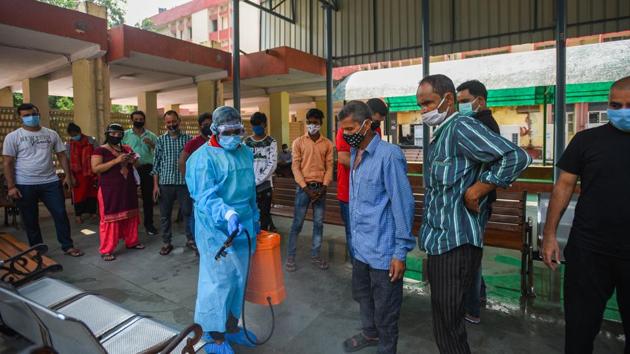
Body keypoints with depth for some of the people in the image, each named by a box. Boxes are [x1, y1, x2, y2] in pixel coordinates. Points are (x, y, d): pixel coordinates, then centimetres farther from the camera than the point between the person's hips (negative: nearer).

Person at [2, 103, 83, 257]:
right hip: (24, 185, -1)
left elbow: (62, 155, 8)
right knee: (30, 220, 9)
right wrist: (11, 186, -10)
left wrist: (68, 175, 0)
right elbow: (7, 163, -3)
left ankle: (68, 246, 14)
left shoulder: (51, 134, 6)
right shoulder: (13, 137, -1)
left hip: (51, 182, 2)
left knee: (60, 214, 2)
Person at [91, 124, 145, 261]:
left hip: (128, 188, 6)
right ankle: (106, 250, 7)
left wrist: (133, 161, -4)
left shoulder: (127, 149, 11)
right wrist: (116, 161, -22)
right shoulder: (100, 150, -6)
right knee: (110, 218, -2)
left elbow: (137, 163, 21)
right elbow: (95, 168, -16)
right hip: (110, 190, -6)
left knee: (130, 215, 13)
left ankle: (132, 241, 28)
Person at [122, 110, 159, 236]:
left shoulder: (151, 135, 8)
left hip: (147, 169, 1)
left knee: (148, 197, 7)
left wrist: (152, 145, -12)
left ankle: (149, 224, 17)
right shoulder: (125, 135, 4)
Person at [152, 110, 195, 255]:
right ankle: (166, 242, 23)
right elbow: (156, 163, 4)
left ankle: (191, 240, 22)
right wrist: (155, 184, -1)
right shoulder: (161, 140, 4)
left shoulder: (188, 138, 1)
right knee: (165, 215, 9)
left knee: (188, 212, 7)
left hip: (184, 182, -1)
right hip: (165, 183, 1)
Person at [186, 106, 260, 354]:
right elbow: (206, 196, -23)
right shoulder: (204, 157, -13)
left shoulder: (245, 153, 9)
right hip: (216, 229, -7)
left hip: (242, 227, 7)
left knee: (238, 279, 17)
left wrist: (254, 218, 21)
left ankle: (232, 327, 37)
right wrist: (227, 214, -39)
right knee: (219, 281, 2)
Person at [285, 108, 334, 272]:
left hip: (321, 188, 2)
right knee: (297, 223, 1)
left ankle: (315, 255, 21)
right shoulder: (298, 142, 0)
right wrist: (306, 188, -12)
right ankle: (290, 256, 10)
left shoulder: (327, 144, 6)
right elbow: (295, 167, -4)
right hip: (304, 187, -2)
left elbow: (329, 167, 4)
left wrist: (324, 187, -9)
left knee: (318, 223, 8)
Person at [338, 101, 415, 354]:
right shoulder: (355, 154, 6)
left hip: (383, 250, -8)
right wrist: (354, 237, 15)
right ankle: (370, 333, 51)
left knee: (385, 309, 12)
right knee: (362, 294, 26)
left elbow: (403, 204, -19)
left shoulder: (389, 155, -20)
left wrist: (401, 252, -17)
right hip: (360, 246, 8)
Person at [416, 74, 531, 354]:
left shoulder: (460, 127, -14)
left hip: (455, 244, -10)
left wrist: (476, 191, -18)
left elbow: (517, 157, -23)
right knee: (445, 323, 22)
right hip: (441, 241, 10)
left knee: (448, 329, 2)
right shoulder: (441, 134, 16)